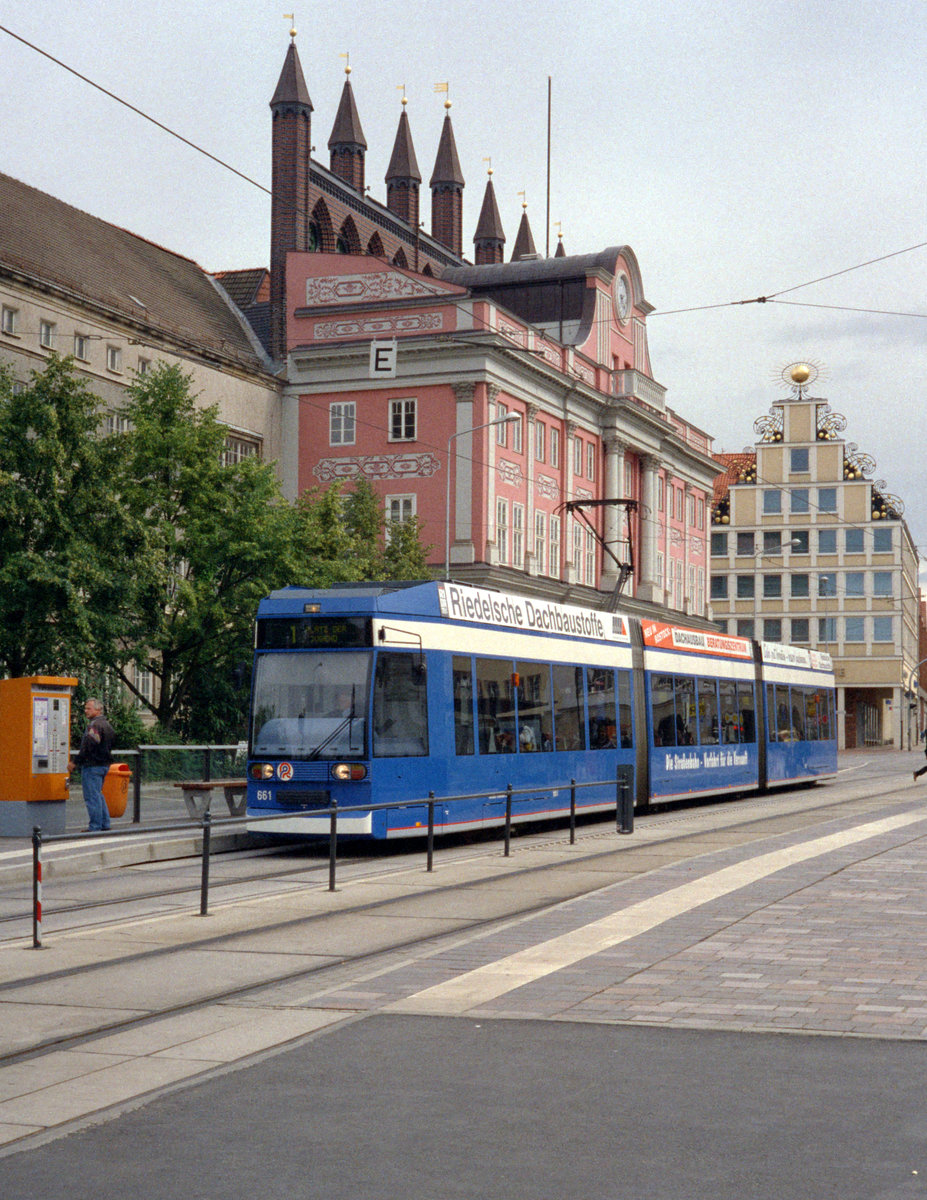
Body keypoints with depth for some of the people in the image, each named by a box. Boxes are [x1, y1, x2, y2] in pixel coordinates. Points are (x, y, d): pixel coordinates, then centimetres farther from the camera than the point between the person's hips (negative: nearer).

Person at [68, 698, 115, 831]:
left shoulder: (94, 725, -16)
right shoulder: (107, 724, 16)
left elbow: (87, 747, -23)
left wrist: (75, 762, -18)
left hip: (92, 765, -10)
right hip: (104, 764, 10)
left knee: (92, 796, -6)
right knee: (98, 794, 19)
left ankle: (95, 827, -6)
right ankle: (105, 824, 21)